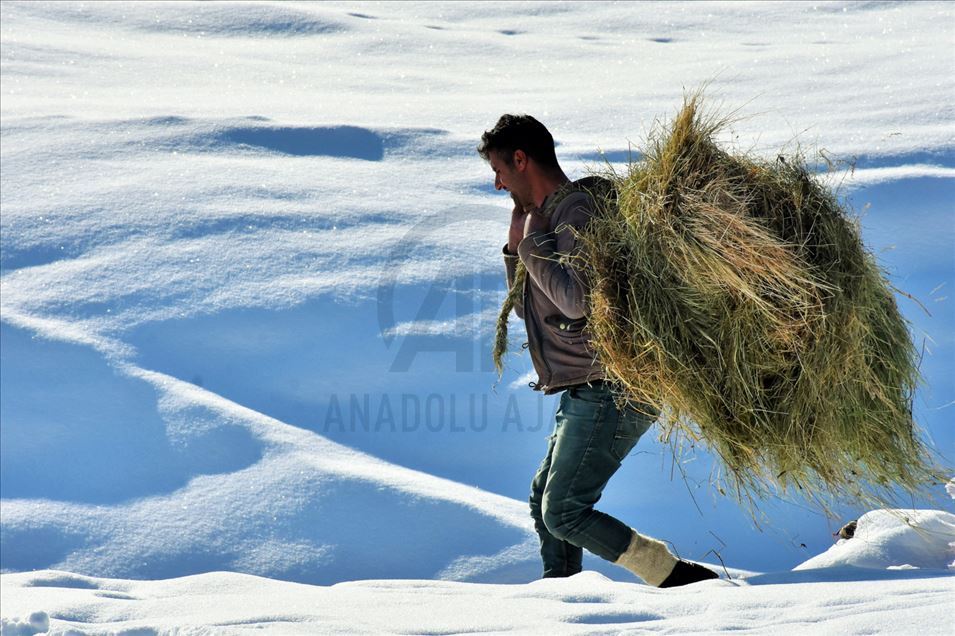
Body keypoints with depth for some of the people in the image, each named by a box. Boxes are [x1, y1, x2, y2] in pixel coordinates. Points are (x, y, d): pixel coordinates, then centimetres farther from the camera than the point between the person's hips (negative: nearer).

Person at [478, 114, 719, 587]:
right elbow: (526, 307, 21)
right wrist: (517, 246, 6)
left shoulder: (575, 214, -15)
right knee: (544, 502, 17)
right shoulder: (550, 215, 16)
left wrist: (536, 242, -16)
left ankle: (681, 579, -11)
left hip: (611, 393, -11)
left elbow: (577, 299, -28)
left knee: (564, 512, -12)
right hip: (591, 393, 11)